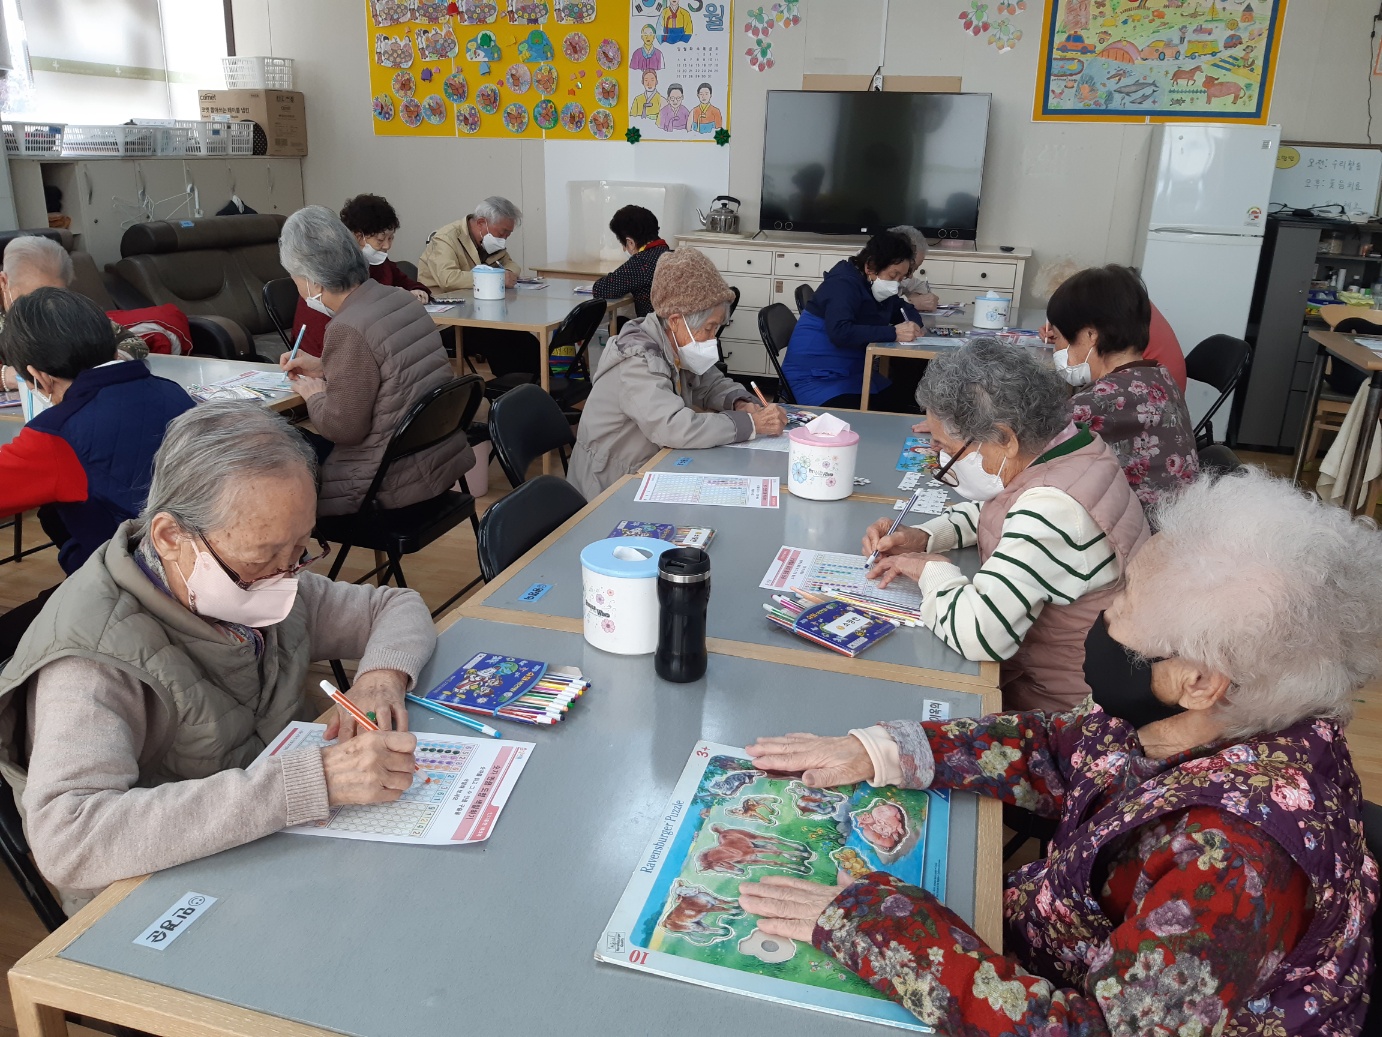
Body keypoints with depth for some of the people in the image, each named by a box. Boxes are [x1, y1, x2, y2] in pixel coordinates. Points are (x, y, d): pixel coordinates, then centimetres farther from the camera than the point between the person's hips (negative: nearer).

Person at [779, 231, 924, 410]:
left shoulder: (877, 288, 9)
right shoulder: (844, 284, -16)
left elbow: (906, 312, 17)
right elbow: (840, 332, -32)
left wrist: (912, 325, -8)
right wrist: (893, 333, -32)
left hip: (852, 375, 9)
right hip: (816, 380, -9)